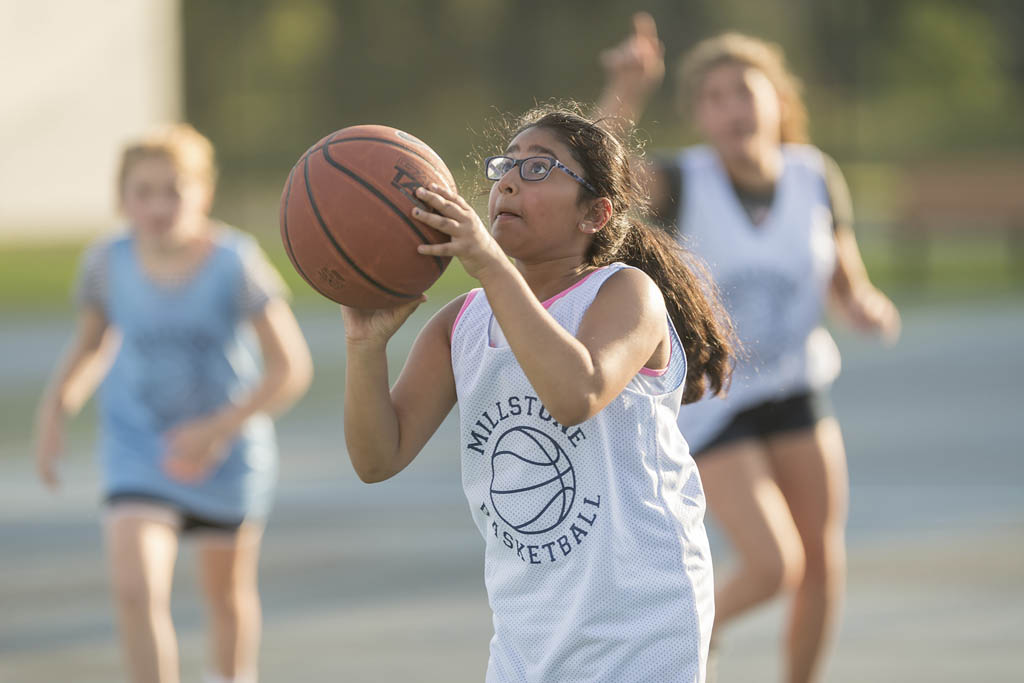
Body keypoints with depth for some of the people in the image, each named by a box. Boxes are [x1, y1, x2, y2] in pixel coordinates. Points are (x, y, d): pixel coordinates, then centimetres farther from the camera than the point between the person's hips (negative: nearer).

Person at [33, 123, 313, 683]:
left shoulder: (235, 263, -21)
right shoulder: (108, 263, -12)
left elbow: (291, 368, -17)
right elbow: (90, 343, 9)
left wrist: (221, 430, -26)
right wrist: (54, 409, -6)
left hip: (227, 454, 0)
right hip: (138, 449, 0)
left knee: (227, 592, 20)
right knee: (136, 589, -21)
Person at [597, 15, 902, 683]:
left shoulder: (817, 178, -7)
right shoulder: (683, 182, -17)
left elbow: (848, 285, 4)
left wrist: (869, 308, -19)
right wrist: (627, 93, -55)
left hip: (796, 389, 4)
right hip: (706, 401, -4)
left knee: (823, 564, 3)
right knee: (773, 566, -14)